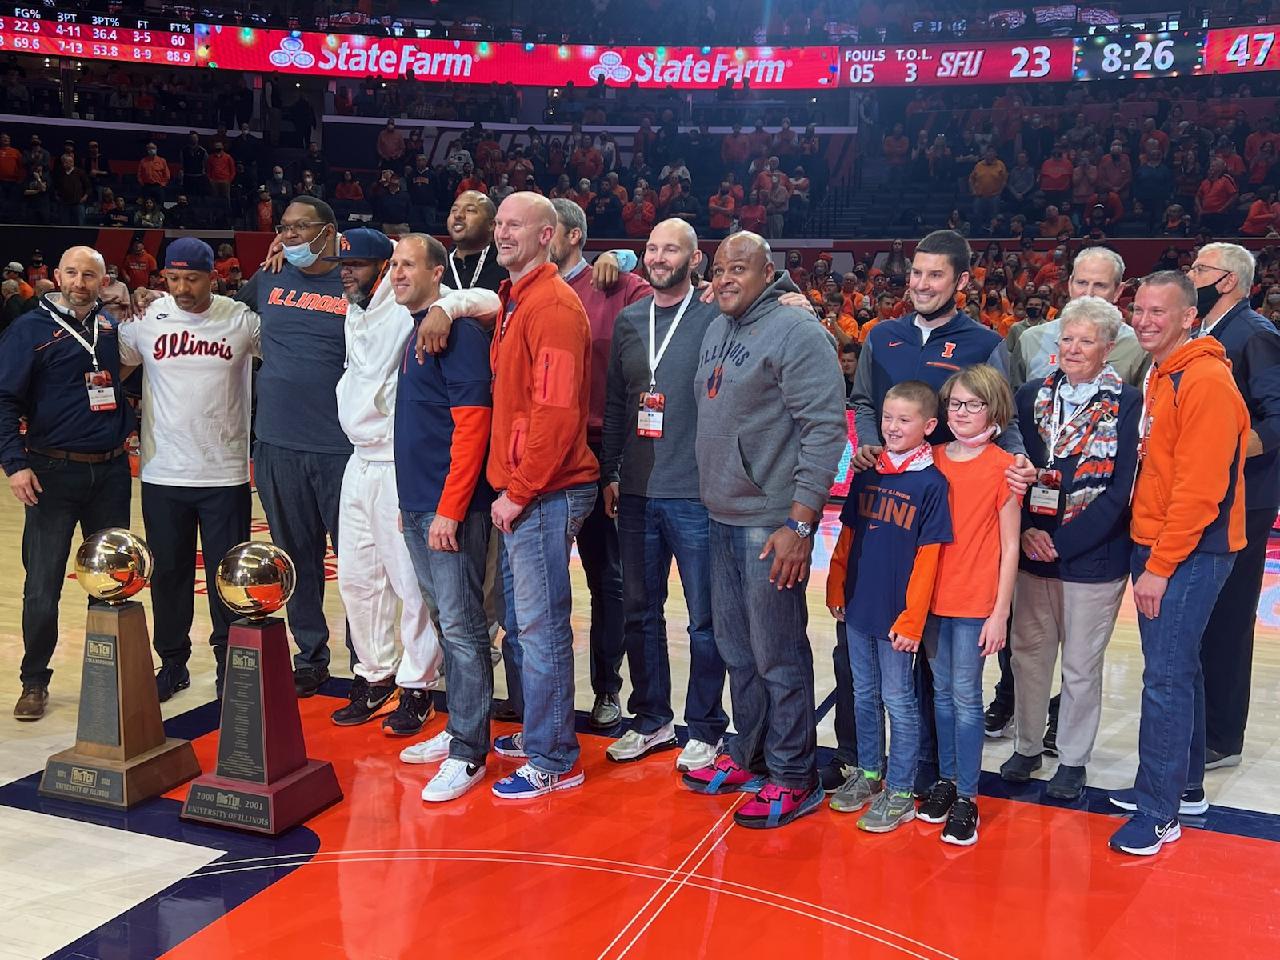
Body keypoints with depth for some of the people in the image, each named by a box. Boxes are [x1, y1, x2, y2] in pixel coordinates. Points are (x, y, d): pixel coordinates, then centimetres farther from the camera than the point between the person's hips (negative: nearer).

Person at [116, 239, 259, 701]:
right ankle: (172, 663, 26)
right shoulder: (146, 318, 0)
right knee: (168, 573, 12)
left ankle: (229, 663, 20)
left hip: (225, 473, -1)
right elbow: (115, 369, 10)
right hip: (163, 472, 2)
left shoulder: (242, 319, -4)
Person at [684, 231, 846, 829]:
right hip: (722, 517, 8)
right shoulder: (717, 330, 14)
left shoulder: (796, 331, -12)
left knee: (777, 653, -1)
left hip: (772, 523, -8)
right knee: (736, 648, 17)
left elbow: (825, 429, -18)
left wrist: (800, 522, -21)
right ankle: (748, 756, 32)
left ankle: (793, 778, 12)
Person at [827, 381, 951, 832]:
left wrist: (911, 620, -15)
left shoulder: (932, 484, -12)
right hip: (858, 608, 6)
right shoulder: (866, 474, 6)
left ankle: (900, 792, 16)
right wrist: (836, 591, 10)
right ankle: (868, 773, 33)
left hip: (895, 615, -6)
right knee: (865, 695, 17)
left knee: (898, 700, 5)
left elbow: (927, 559, -14)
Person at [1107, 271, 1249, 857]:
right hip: (1157, 548, 9)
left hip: (1191, 554, -9)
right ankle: (1184, 786, 30)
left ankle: (1159, 811, 4)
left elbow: (1199, 488, -21)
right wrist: (1150, 558, 10)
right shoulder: (1162, 377, 13)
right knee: (1178, 669, 17)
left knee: (1166, 677, -5)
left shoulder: (1205, 381, -17)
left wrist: (1160, 567, -18)